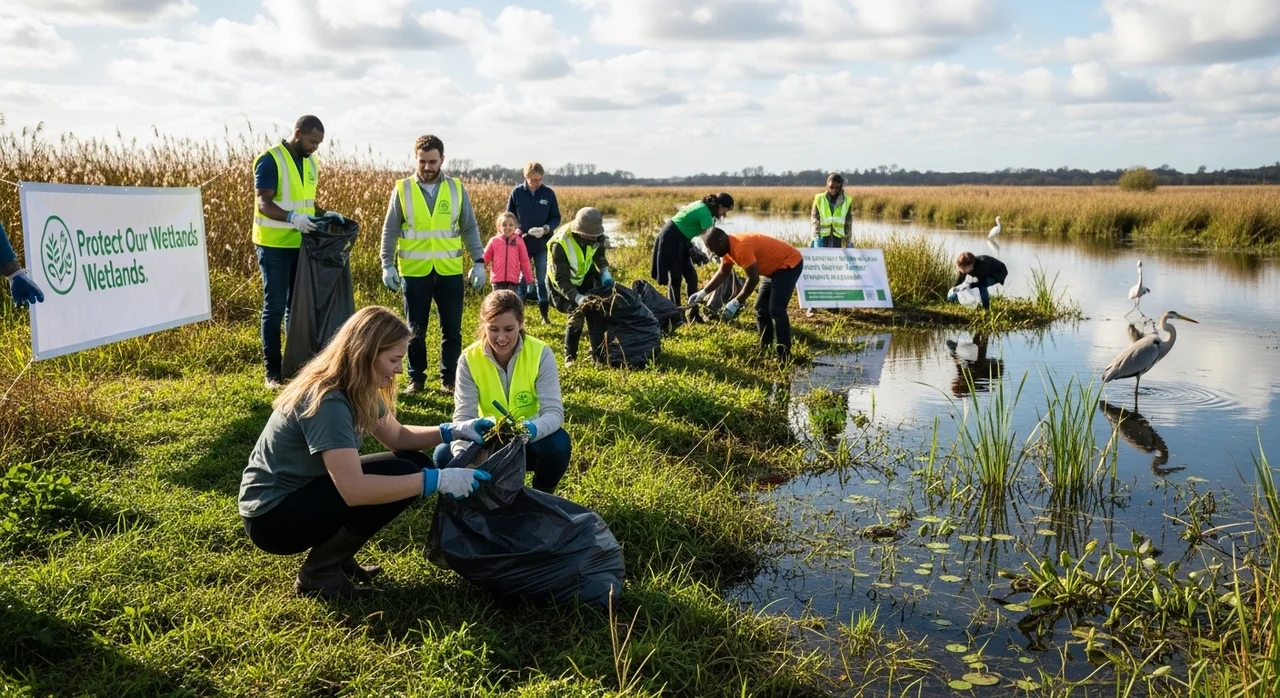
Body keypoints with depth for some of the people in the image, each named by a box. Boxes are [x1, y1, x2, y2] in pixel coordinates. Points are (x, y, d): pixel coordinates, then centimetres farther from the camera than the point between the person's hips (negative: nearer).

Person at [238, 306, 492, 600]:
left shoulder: (356, 390, 0)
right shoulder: (327, 401, -28)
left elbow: (397, 436, 13)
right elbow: (353, 489, -37)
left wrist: (453, 431, -3)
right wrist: (437, 480, -35)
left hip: (303, 494, 9)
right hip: (272, 516, -9)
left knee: (415, 464, -2)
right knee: (400, 474, -22)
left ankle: (333, 555, 7)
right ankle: (319, 571, -7)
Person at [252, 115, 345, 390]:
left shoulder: (310, 163, 10)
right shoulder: (270, 160, -12)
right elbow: (264, 203, -21)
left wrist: (324, 214, 0)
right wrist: (291, 217, -37)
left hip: (301, 245, 7)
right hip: (275, 246, -7)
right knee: (274, 308, -1)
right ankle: (273, 372, 7)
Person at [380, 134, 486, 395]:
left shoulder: (457, 189, 2)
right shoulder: (402, 189, 0)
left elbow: (470, 229, 6)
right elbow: (390, 231, 2)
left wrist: (478, 262, -2)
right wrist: (387, 265, -6)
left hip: (449, 272, 1)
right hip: (414, 272, -1)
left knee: (452, 329, 7)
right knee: (416, 330, 9)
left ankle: (449, 378, 19)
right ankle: (416, 378, 21)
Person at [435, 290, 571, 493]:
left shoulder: (540, 354, -18)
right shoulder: (469, 359, -14)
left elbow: (554, 411, -25)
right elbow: (464, 415, -21)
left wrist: (531, 430, -49)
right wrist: (462, 453, -43)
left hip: (530, 441, -1)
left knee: (558, 444, -34)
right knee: (444, 455, -25)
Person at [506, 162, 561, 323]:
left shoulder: (549, 193, -3)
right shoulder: (517, 193, -5)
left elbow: (556, 218, 2)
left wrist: (546, 229, -17)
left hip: (543, 244, 1)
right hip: (522, 243, -1)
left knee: (543, 280, 9)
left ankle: (544, 315, 20)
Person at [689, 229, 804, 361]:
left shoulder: (740, 247, -30)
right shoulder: (729, 247, 2)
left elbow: (753, 278, -28)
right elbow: (722, 274, 14)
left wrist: (736, 302, -22)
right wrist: (703, 292, 7)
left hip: (790, 264, -11)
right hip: (776, 267, 11)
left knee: (776, 310, -18)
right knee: (761, 307, 12)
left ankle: (784, 355, -14)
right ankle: (764, 348, 19)